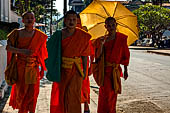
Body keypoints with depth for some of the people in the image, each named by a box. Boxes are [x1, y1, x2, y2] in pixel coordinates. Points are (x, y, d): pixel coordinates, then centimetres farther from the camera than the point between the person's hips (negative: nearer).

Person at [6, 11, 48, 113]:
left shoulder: (40, 35, 3)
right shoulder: (17, 33, -1)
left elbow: (42, 54, 6)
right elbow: (8, 47, -8)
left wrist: (42, 68, 5)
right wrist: (22, 51, -22)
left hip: (33, 67, 1)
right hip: (20, 66, -1)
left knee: (33, 91, 1)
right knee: (21, 91, 7)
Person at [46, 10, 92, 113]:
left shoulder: (82, 36, -2)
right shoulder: (58, 34, -1)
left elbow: (84, 55, 1)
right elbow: (50, 50, 5)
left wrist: (84, 70, -3)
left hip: (75, 70, -1)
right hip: (61, 69, 1)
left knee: (73, 95, -3)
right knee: (59, 94, 9)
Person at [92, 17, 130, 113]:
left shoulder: (122, 38, 3)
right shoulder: (102, 39, 0)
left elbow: (126, 55, 8)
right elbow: (98, 56, -6)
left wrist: (125, 70, 9)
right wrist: (101, 44, -20)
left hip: (116, 70, 2)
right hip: (105, 70, -2)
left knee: (113, 94, 11)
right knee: (106, 93, -11)